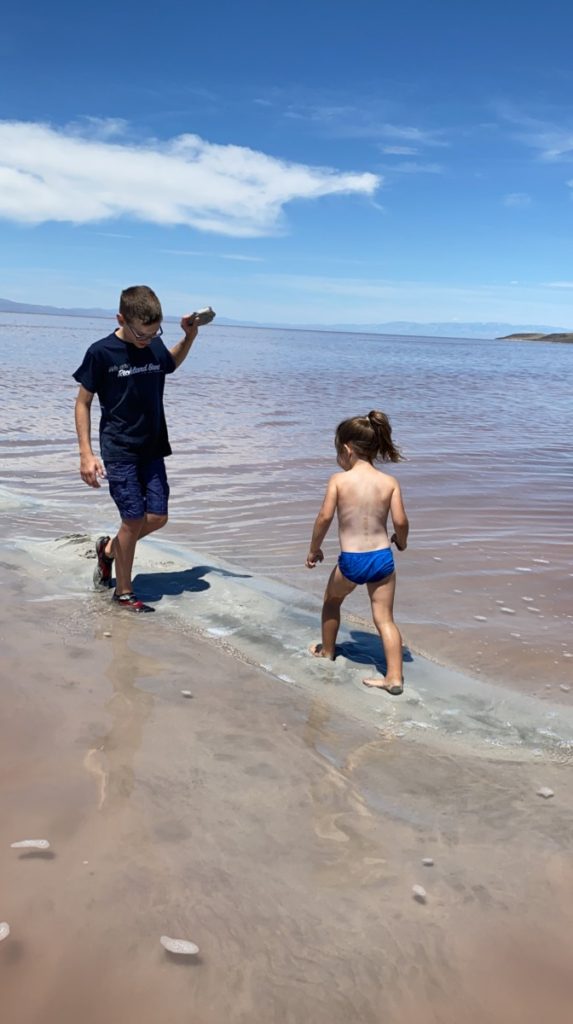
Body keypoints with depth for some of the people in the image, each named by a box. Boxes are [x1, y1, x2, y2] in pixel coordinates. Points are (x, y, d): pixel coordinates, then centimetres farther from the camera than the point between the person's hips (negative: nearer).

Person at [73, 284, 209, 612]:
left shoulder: (155, 346, 1)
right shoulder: (101, 352, -13)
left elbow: (172, 363, 27)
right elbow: (83, 402, -5)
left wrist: (189, 336, 10)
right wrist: (86, 453, -11)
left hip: (152, 448, 5)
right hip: (119, 450, -5)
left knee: (158, 517, 3)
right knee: (134, 519, -7)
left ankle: (108, 549, 30)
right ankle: (123, 592, 12)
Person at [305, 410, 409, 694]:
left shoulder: (338, 480, -8)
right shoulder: (390, 482, -2)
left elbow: (325, 517, -13)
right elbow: (400, 521, -7)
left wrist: (314, 549, 0)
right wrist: (401, 542, 14)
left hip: (350, 561, -2)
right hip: (382, 558, 2)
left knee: (331, 600, 27)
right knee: (385, 619, 10)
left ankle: (327, 650, 45)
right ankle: (394, 677, 7)